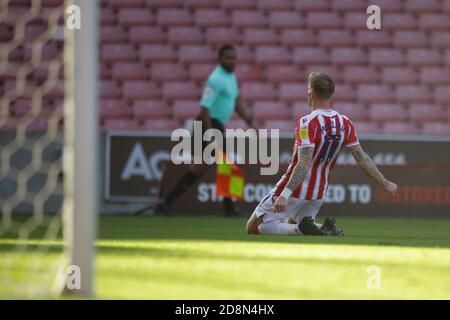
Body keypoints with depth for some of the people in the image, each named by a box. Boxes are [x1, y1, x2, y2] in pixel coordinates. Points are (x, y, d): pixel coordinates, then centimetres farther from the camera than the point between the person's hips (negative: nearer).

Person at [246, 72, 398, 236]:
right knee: (292, 225, 28)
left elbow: (304, 164, -29)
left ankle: (303, 229, -17)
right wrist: (384, 183, 12)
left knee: (253, 228, 3)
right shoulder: (345, 123, -1)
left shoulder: (308, 123, -20)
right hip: (319, 193, 7)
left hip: (295, 190, -7)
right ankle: (325, 229, -3)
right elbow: (362, 159, 1)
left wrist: (285, 194, -35)